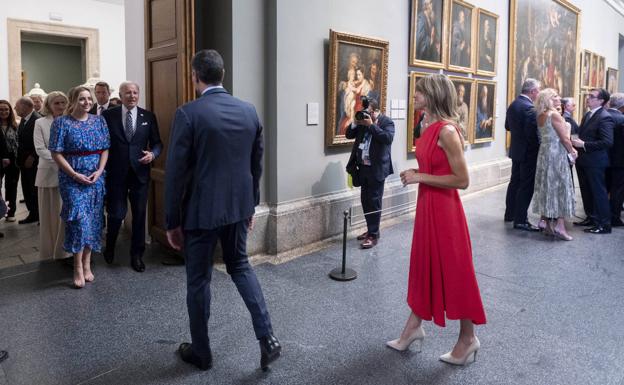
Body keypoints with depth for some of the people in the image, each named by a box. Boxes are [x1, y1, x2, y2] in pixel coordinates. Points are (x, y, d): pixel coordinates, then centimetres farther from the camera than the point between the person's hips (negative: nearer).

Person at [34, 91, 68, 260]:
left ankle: (65, 251, 12)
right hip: (49, 174, 0)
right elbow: (40, 149, -5)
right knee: (50, 215, 6)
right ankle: (50, 253, 16)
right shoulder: (40, 123, 4)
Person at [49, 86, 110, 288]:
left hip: (95, 178, 4)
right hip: (72, 178, -3)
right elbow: (56, 153, -5)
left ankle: (87, 264, 17)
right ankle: (78, 268, -1)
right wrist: (75, 175, -13)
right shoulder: (62, 122, -1)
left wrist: (99, 171, -8)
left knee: (93, 220, 6)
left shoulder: (99, 121, 8)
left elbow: (105, 149, 7)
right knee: (79, 219, -12)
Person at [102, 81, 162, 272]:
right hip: (116, 173, -1)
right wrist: (103, 168, -5)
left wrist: (153, 153, -13)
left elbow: (157, 142, 8)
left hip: (140, 173, 2)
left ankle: (136, 255, 22)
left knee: (139, 215, 7)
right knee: (116, 214, 3)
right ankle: (110, 247, 33)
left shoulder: (148, 117, 4)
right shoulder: (108, 115, 0)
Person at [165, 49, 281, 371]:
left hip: (202, 210, -4)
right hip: (238, 207, 5)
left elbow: (176, 172, -13)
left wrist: (172, 221, -4)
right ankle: (266, 337, 15)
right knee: (240, 266, 22)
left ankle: (200, 352, 27)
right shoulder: (249, 111, 1)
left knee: (198, 279, 11)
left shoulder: (188, 113, -14)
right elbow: (256, 165, 8)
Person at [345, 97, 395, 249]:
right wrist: (355, 123, -6)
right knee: (365, 200, 13)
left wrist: (371, 125, -21)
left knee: (374, 202, -3)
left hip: (377, 169, -7)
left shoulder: (387, 122, -7)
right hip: (363, 167, 7)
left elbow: (388, 138, -23)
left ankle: (374, 235, 3)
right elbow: (349, 135, 11)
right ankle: (370, 230, 27)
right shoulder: (363, 121, 10)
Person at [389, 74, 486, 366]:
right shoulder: (431, 127, 7)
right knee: (425, 264, 18)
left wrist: (420, 177, -18)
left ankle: (468, 338, 23)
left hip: (444, 208, -9)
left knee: (454, 270, 4)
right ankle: (414, 326, 33)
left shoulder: (447, 131, -20)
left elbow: (462, 180, -21)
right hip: (427, 205, 9)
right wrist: (416, 175, 6)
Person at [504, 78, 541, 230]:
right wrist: (539, 148, -11)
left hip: (516, 150, 9)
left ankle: (510, 213, 28)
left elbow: (508, 126, 15)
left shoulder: (513, 105, 7)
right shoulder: (529, 107, -21)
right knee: (526, 186, -3)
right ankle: (520, 220, 0)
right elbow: (532, 133, -23)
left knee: (515, 182, 18)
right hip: (528, 152, -9)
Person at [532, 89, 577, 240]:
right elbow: (565, 139, -14)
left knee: (547, 186, 12)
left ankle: (544, 221, 14)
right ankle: (560, 225, -2)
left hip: (544, 153, 8)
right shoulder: (554, 114, -15)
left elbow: (549, 136, 10)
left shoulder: (541, 116, 9)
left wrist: (569, 148, 9)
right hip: (557, 154, -8)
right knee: (561, 187, -1)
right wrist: (572, 152, 2)